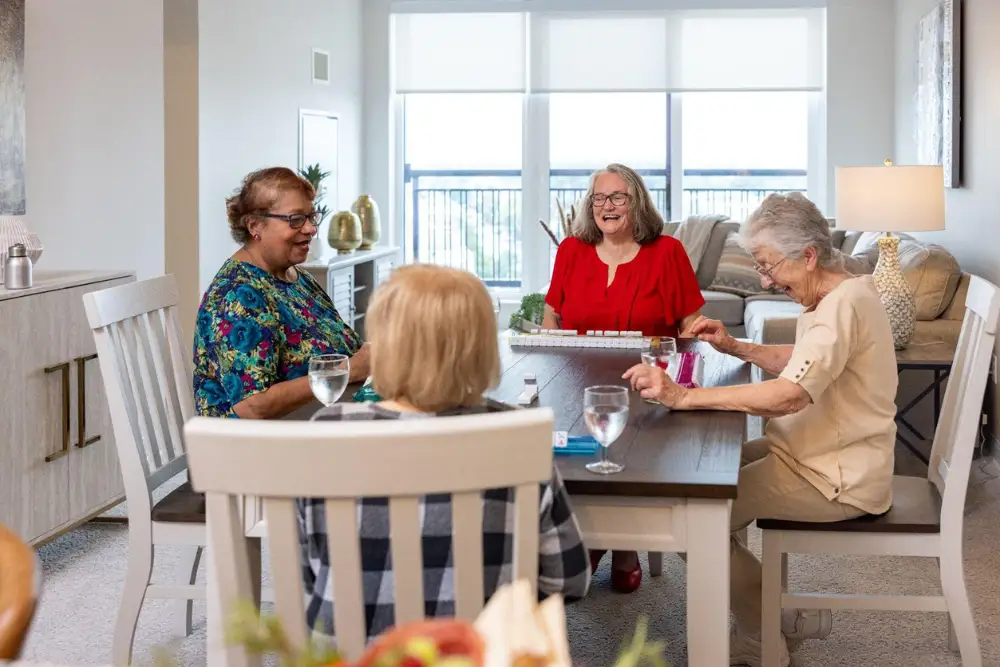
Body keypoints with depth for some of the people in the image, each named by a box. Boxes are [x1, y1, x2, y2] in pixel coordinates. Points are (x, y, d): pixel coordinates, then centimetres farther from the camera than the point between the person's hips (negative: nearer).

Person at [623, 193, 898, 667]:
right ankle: (778, 620, 14)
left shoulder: (844, 305, -23)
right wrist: (735, 347, 8)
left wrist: (682, 396, -36)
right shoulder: (834, 297, 8)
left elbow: (790, 395, -35)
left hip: (836, 479, -11)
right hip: (813, 454, 11)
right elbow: (799, 364, 23)